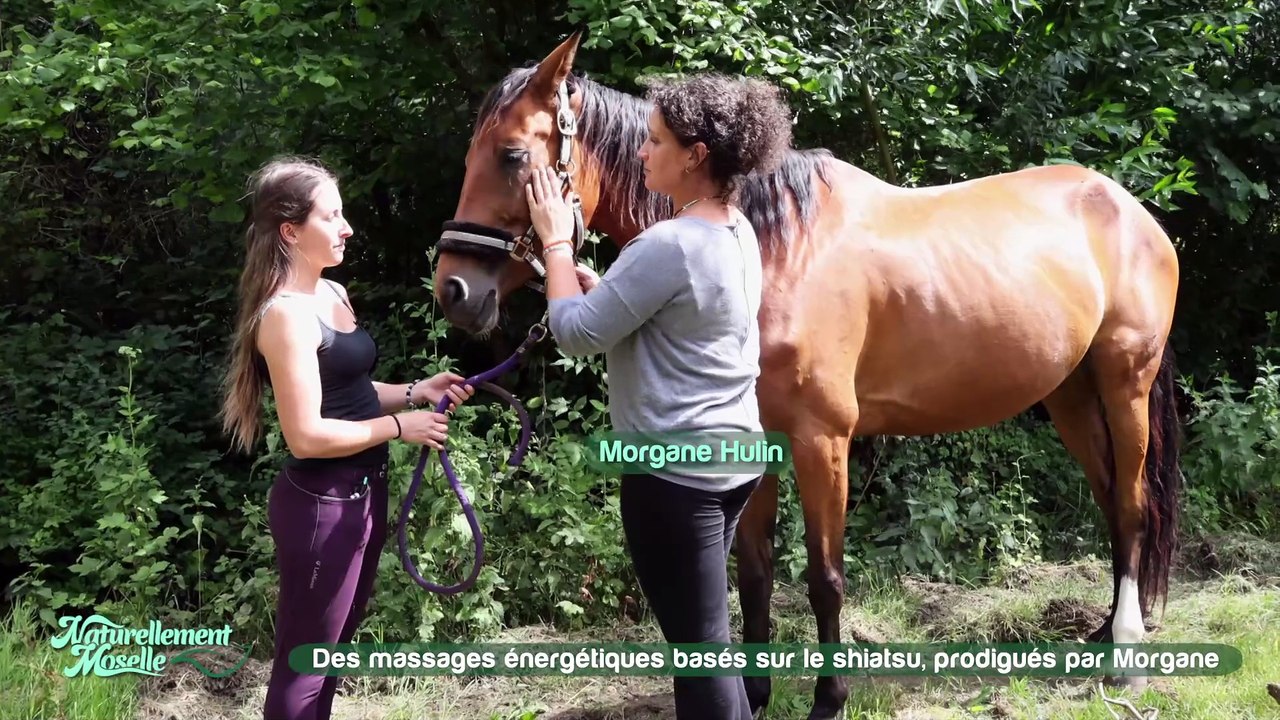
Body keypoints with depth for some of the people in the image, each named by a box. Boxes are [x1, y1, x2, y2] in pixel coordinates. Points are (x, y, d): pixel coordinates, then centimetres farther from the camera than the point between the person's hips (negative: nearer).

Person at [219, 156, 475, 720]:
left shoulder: (333, 294, 9)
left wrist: (416, 391, 2)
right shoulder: (286, 315, -20)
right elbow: (306, 435, -24)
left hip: (361, 493, 10)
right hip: (320, 504, -10)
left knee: (336, 643, 23)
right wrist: (401, 426, -17)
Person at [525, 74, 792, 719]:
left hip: (676, 473, -10)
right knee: (705, 634, 24)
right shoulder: (738, 233, 6)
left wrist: (556, 241, -5)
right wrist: (596, 282, 8)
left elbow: (576, 332, -17)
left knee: (699, 645, 4)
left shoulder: (669, 245, -24)